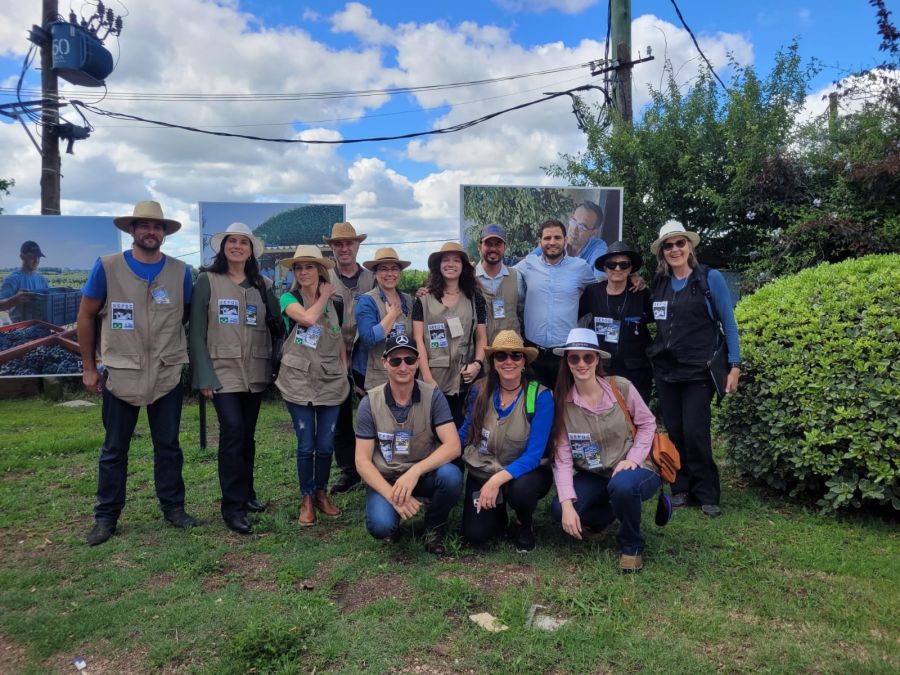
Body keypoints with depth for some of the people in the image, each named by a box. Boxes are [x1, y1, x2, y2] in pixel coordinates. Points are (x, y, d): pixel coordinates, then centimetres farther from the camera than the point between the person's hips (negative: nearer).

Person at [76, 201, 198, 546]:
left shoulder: (180, 271, 0)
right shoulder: (107, 267, -4)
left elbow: (189, 317, 11)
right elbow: (86, 317, 3)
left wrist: (186, 357, 9)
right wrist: (89, 367, 4)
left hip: (168, 375, 1)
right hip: (120, 374, -1)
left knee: (168, 446, 10)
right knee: (114, 449, 9)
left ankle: (173, 507, 24)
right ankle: (106, 516, 22)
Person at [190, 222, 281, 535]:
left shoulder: (262, 285, 9)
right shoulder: (207, 281, 0)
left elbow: (278, 323, 8)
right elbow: (197, 332, -3)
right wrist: (204, 375, -9)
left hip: (255, 372, 4)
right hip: (222, 370, -4)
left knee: (248, 434, 12)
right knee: (233, 430, -14)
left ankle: (246, 493, 27)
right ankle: (233, 506, -5)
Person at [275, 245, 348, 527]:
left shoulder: (336, 305, 9)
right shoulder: (289, 298, 0)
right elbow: (307, 318, -21)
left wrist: (345, 372, 9)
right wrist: (323, 297, -5)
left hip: (331, 382, 2)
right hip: (298, 382, -2)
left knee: (326, 445, 5)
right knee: (306, 445, 0)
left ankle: (321, 493, 25)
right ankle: (306, 499, 17)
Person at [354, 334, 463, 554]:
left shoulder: (433, 396, -10)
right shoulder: (370, 403, -9)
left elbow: (453, 445, -19)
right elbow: (362, 460, -9)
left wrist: (415, 471, -34)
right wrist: (392, 495, -24)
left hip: (425, 473, 1)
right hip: (384, 479, 0)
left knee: (451, 476, -32)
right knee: (380, 526, -29)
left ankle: (434, 527, -1)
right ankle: (392, 524, 11)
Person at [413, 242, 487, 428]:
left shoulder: (475, 299, 11)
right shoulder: (424, 299, 5)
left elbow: (482, 338, 10)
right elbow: (418, 340, 0)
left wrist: (477, 363, -8)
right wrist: (427, 378, -9)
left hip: (465, 380, 1)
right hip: (434, 380, -1)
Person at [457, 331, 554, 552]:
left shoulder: (540, 396, -18)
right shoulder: (481, 392, -9)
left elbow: (534, 455, -21)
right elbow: (465, 433, 6)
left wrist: (497, 479, -33)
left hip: (524, 472, -2)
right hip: (482, 471, 2)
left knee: (521, 489, -36)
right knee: (475, 535, -15)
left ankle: (525, 525, 1)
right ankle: (498, 512, 22)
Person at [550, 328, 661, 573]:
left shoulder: (621, 387, -14)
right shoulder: (562, 401, -9)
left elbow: (647, 423, 1)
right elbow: (562, 457, -11)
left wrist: (633, 458, -15)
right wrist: (568, 503, -20)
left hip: (632, 471, -3)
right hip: (593, 477, 3)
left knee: (622, 484, -37)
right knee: (559, 509, -22)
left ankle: (631, 545, -5)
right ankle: (615, 510, 11)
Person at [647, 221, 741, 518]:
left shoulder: (710, 278, -4)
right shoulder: (659, 283, 6)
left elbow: (728, 323, -2)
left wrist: (735, 365, -5)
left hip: (698, 369, -4)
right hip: (665, 369, 4)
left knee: (695, 432, -7)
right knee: (674, 432, 6)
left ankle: (707, 495, 9)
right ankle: (681, 489, 19)